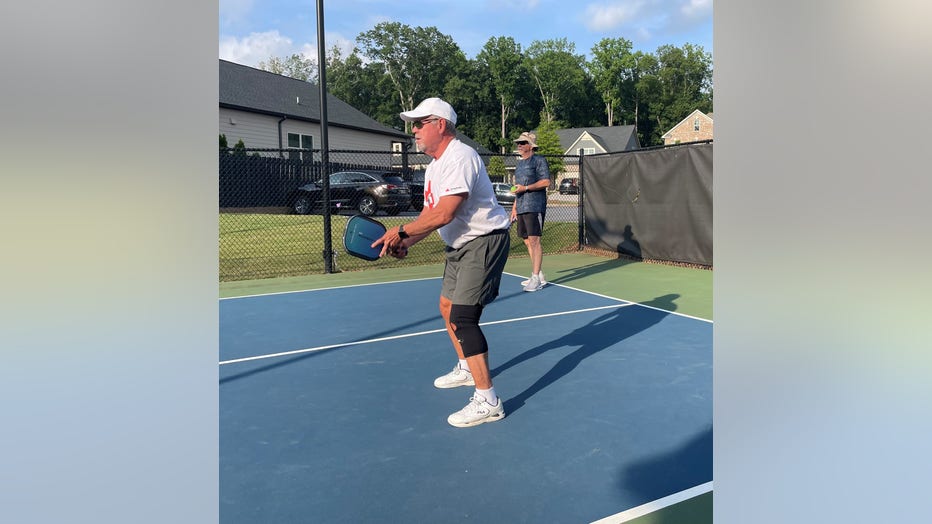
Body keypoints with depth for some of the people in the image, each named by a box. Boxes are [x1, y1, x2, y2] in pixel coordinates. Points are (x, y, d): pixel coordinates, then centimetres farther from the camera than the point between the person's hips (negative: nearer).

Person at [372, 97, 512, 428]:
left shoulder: (460, 158, -21)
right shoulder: (433, 167, 12)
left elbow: (444, 215, -28)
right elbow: (429, 214, 11)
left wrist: (401, 232, -20)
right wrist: (405, 244, -5)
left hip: (485, 242, -11)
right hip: (460, 246, 11)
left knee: (462, 317, -16)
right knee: (448, 307, 20)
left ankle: (487, 401, -11)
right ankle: (466, 369, 40)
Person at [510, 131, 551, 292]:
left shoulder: (539, 160, -4)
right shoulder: (519, 163, 21)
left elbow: (546, 182, -13)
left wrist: (525, 188, -18)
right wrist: (514, 207, 23)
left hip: (534, 207, -9)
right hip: (521, 208, 9)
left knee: (534, 240, -11)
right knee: (528, 241, 9)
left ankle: (536, 278, -8)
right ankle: (538, 276, 17)